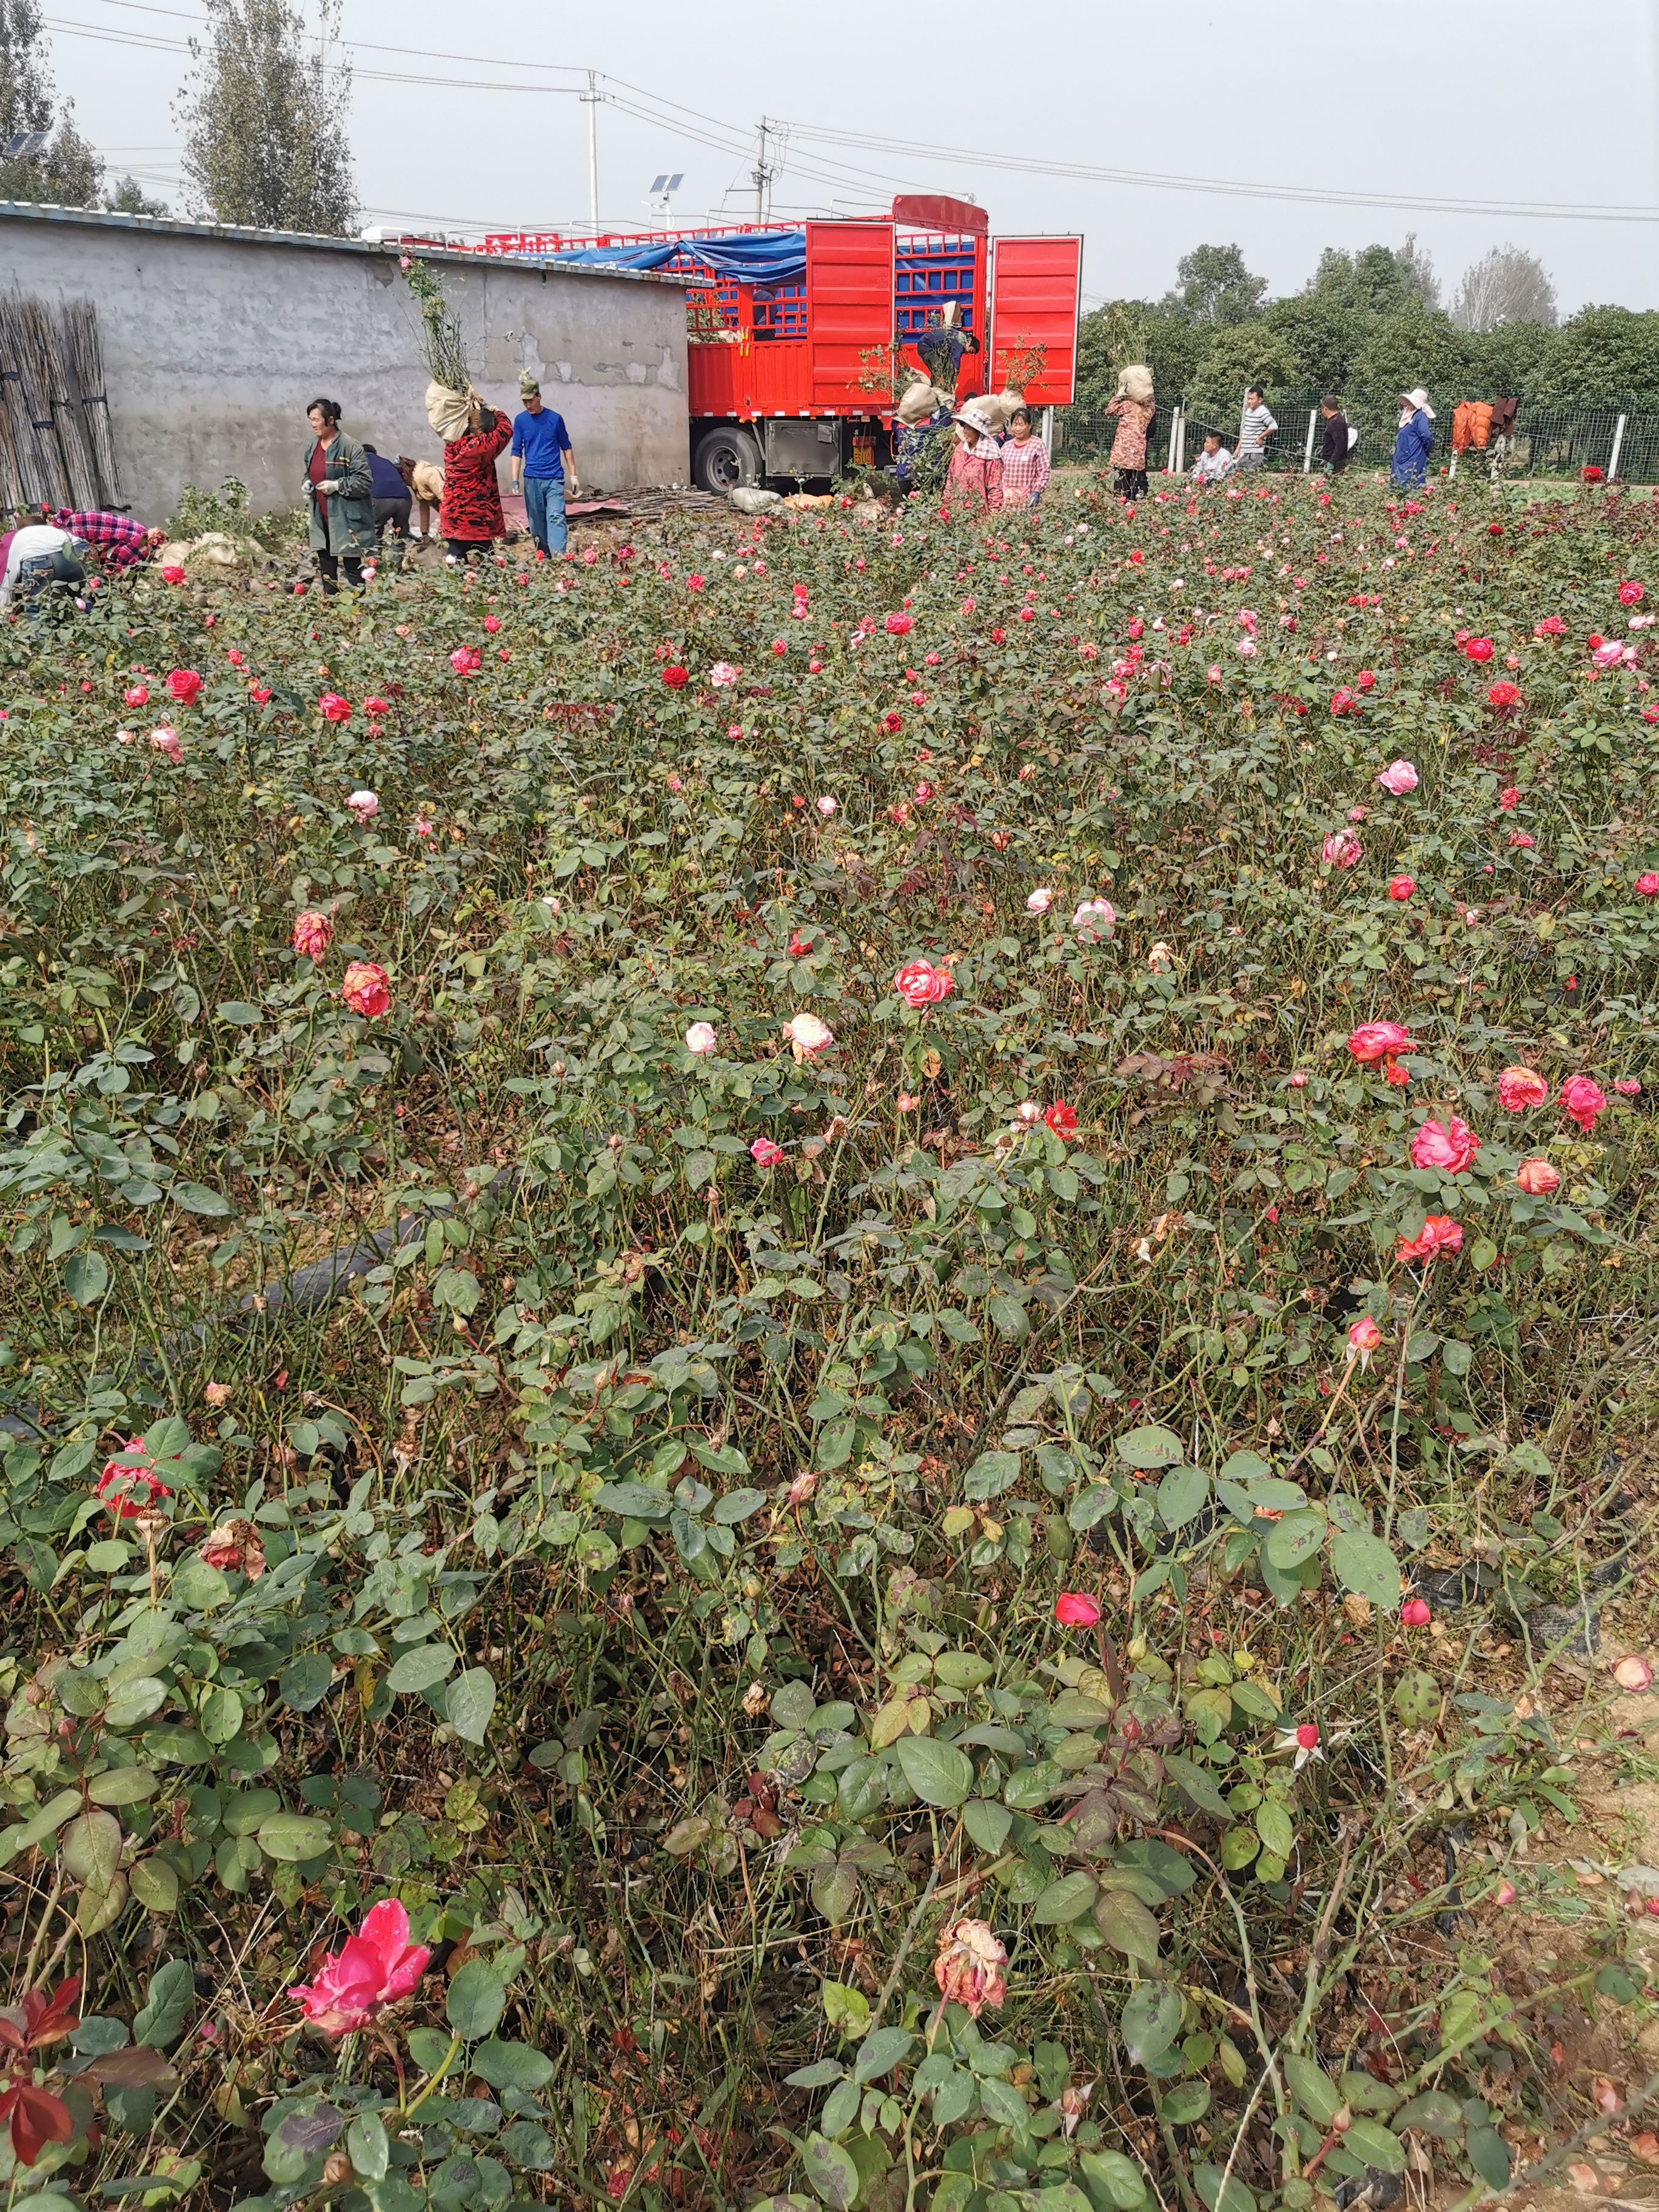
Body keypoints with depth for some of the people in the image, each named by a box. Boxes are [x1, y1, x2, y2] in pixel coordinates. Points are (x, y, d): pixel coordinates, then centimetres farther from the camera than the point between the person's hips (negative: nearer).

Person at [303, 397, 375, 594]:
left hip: (346, 517, -7)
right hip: (321, 517, 7)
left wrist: (337, 485, -21)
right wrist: (307, 483, 5)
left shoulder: (350, 446, -12)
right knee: (325, 565, 11)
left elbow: (365, 481, -15)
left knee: (352, 566, -3)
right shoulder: (314, 445, 11)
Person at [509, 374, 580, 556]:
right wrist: (515, 480, -2)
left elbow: (566, 447, 9)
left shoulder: (555, 418, 2)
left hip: (554, 479, -2)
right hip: (532, 480, 2)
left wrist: (573, 475, 7)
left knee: (556, 517, -15)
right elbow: (517, 451, 6)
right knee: (536, 522, 5)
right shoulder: (520, 420, 5)